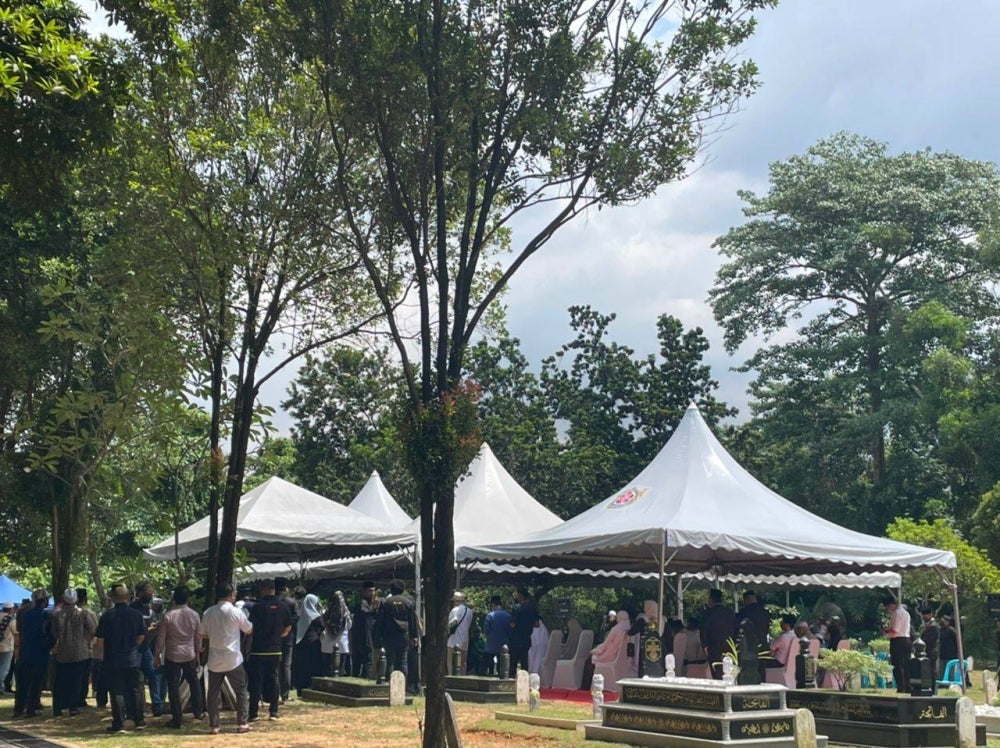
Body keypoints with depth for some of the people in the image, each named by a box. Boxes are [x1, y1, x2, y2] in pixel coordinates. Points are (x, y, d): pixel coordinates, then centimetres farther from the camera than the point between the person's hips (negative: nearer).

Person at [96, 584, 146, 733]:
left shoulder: (107, 615, -9)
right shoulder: (136, 614, -3)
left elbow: (100, 638, -6)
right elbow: (142, 636, 3)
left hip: (112, 658, -2)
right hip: (132, 658, 2)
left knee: (117, 691, 3)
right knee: (135, 689, 12)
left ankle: (118, 723, 5)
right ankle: (138, 721, 16)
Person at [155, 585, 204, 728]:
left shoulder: (167, 615, -11)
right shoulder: (194, 615, -3)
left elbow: (161, 637, -8)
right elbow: (198, 637, 5)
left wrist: (157, 655, 2)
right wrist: (197, 653, 18)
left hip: (172, 656, -2)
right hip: (190, 655, 3)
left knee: (173, 686, 3)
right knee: (194, 682, 20)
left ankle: (177, 719, 4)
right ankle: (198, 712, 27)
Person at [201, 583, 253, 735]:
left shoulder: (208, 613, 1)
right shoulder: (236, 612, -9)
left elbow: (203, 634, 10)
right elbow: (249, 630, 3)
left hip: (214, 659, 3)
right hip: (233, 659, -3)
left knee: (213, 693, 9)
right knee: (241, 691, 9)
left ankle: (214, 725, 8)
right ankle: (242, 723, 8)